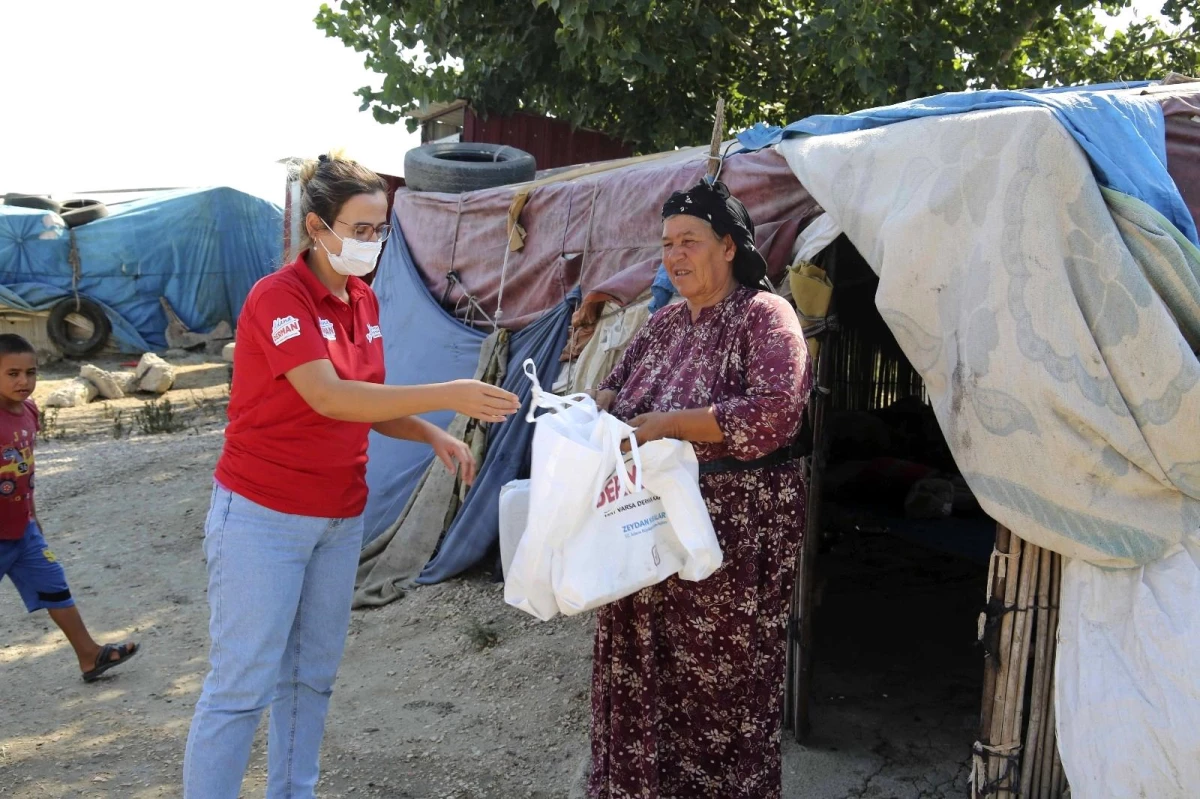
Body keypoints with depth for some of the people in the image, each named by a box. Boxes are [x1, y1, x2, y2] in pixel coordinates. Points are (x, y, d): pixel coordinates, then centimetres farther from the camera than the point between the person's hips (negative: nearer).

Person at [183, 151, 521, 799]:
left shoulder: (364, 301, 7)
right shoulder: (277, 297, -16)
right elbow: (327, 397, -28)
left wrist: (433, 436, -3)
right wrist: (447, 396, -33)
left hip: (341, 516, 7)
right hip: (264, 517, -7)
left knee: (312, 675, 15)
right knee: (241, 687, 0)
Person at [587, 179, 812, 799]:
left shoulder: (764, 315, -9)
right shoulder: (665, 322, 12)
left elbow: (775, 414, -22)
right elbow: (617, 386, 21)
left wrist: (667, 424, -20)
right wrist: (600, 406, -4)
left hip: (736, 526, -7)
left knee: (720, 683, 5)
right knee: (641, 671, 16)